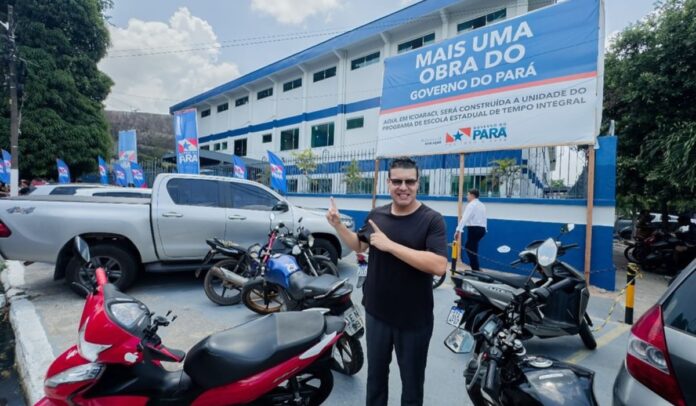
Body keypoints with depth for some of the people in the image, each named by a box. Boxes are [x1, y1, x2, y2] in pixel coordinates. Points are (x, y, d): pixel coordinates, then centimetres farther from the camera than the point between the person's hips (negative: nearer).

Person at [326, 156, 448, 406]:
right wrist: (338, 225, 1)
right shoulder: (376, 215, 1)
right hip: (376, 312, 4)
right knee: (375, 373, 24)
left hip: (414, 319, -4)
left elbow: (439, 266, -28)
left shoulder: (432, 220, -15)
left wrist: (390, 245, -29)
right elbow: (359, 246, 15)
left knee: (412, 380, 18)